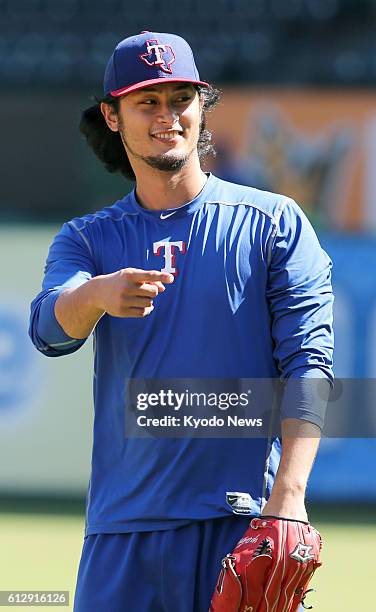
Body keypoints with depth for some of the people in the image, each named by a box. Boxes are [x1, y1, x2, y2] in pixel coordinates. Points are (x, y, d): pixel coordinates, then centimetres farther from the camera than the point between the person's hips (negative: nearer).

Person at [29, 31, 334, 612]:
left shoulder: (275, 222, 7)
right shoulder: (88, 237, 13)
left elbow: (308, 363, -2)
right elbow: (49, 328, -7)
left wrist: (288, 496, -16)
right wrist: (99, 293, -32)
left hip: (243, 522, -2)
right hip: (123, 531, 2)